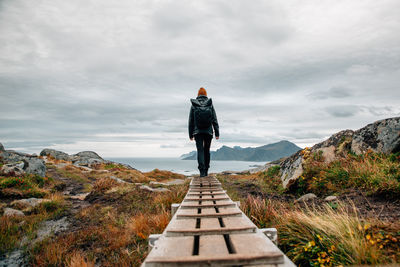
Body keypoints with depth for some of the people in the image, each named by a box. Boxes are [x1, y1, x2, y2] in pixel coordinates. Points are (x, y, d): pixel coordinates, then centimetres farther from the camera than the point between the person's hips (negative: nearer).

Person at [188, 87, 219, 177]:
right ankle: (206, 171, 21)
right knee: (207, 150, 14)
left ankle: (202, 171, -17)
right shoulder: (210, 104, 2)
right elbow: (214, 120, -1)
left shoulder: (193, 105, 1)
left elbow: (191, 121, 3)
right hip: (208, 131, 1)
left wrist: (191, 134, 9)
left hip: (198, 132, -1)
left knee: (200, 150, -3)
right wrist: (217, 133, 1)